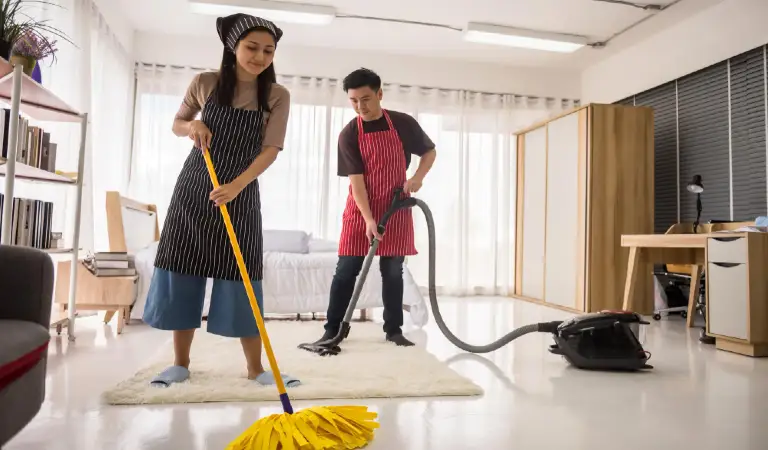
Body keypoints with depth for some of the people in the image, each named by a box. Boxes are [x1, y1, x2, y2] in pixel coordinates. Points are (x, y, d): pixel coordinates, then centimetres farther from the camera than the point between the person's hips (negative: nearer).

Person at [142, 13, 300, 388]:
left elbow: (271, 150, -14)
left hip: (240, 192, -2)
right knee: (183, 270, 3)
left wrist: (236, 186, -28)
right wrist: (192, 125, -12)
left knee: (241, 277, -3)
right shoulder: (205, 83, -2)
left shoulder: (277, 97, -6)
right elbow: (176, 124, 12)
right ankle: (180, 363, 17)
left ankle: (255, 367, 7)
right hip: (194, 187, 2)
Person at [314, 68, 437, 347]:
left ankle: (393, 329, 18)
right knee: (346, 271, -1)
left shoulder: (404, 124, -5)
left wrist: (418, 177, -8)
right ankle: (332, 329, 10)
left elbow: (430, 151, 10)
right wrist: (369, 220, -23)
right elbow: (356, 180, -14)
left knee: (393, 272, 6)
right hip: (360, 211, -1)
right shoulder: (348, 135, -9)